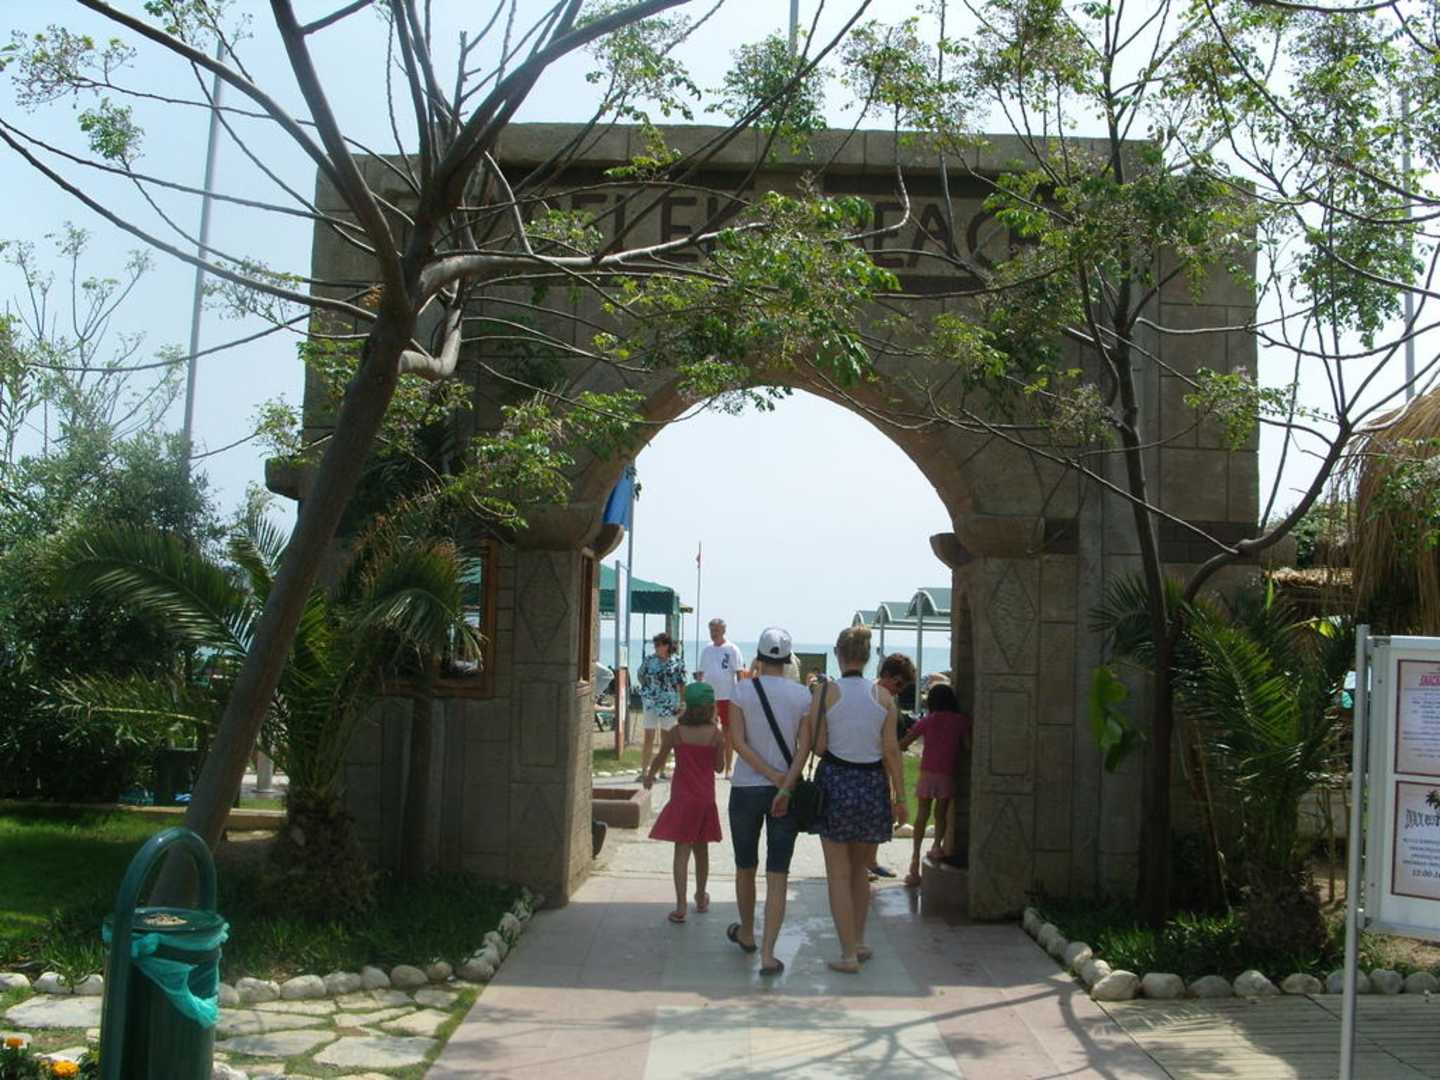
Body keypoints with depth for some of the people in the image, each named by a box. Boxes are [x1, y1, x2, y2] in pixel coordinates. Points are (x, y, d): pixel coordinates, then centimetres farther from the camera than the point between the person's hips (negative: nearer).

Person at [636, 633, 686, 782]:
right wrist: (647, 689, 6)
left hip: (669, 703, 1)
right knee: (649, 737, -6)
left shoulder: (677, 662, -3)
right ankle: (643, 771, -5)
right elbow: (640, 674, 15)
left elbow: (681, 685, 2)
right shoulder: (649, 660, -1)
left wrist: (682, 704, -1)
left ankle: (662, 771, 19)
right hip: (651, 702, -1)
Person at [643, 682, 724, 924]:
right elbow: (719, 766, 2)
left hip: (682, 798, -2)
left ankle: (681, 906, -14)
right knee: (701, 849, 18)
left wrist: (649, 776, 24)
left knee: (682, 851, -4)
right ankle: (701, 899, 34)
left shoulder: (676, 733, -8)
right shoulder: (715, 733, -7)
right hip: (706, 798, 2)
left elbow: (660, 759, 5)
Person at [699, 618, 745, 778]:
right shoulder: (706, 650, 9)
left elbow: (739, 673, -6)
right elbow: (701, 673, 14)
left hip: (728, 697, -4)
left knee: (728, 733, 3)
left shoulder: (732, 649, -5)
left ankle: (728, 768, 10)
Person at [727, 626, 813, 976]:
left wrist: (772, 775, -10)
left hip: (746, 789, 0)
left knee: (745, 867, 19)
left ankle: (746, 934, 38)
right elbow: (804, 746, -10)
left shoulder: (742, 691, -4)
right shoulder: (802, 695, -3)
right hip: (786, 791, 0)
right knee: (778, 875, 0)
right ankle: (768, 954, -8)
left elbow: (738, 742, -11)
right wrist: (786, 787, -13)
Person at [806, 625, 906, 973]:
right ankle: (859, 941, 24)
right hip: (874, 784, 3)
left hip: (836, 782, -3)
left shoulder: (826, 692, -8)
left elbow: (818, 746, -8)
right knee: (860, 868, 22)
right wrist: (899, 795, 4)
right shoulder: (883, 695, -1)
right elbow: (891, 749, -2)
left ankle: (849, 954, 3)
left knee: (839, 874, 5)